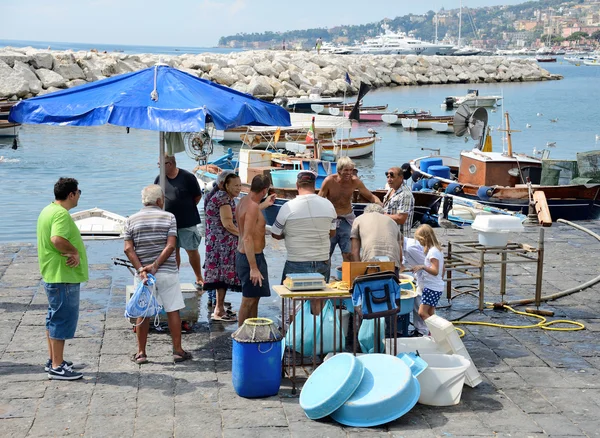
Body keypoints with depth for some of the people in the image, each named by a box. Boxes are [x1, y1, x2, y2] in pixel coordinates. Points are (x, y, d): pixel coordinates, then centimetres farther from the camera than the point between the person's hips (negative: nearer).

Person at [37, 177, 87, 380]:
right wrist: (75, 252, -20)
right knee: (63, 319, -5)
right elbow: (57, 239, -35)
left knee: (54, 318, 19)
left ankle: (53, 360, 29)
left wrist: (71, 252, 1)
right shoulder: (61, 214, -19)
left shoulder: (49, 210, 13)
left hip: (52, 274, 11)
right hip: (63, 276, -11)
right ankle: (57, 367, 0)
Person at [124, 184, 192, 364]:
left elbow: (128, 249, -6)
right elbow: (170, 246, -12)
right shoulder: (169, 217, -2)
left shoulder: (131, 220, 4)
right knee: (173, 311, 7)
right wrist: (155, 266, -14)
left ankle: (141, 353, 12)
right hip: (167, 272, -2)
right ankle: (178, 350, 11)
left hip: (142, 273, 2)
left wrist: (141, 269, -11)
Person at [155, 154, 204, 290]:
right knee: (173, 251, 12)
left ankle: (199, 279, 17)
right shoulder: (160, 179, 1)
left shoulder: (187, 177, -11)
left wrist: (187, 209, 4)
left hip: (187, 222, -4)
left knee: (192, 251, 2)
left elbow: (197, 196, -2)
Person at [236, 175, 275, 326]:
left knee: (255, 297, 20)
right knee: (249, 300, -2)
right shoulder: (252, 207, -23)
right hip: (252, 257, -10)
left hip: (244, 255, 10)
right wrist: (254, 268, -28)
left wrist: (265, 204, 41)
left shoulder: (244, 200, 6)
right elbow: (247, 238, -28)